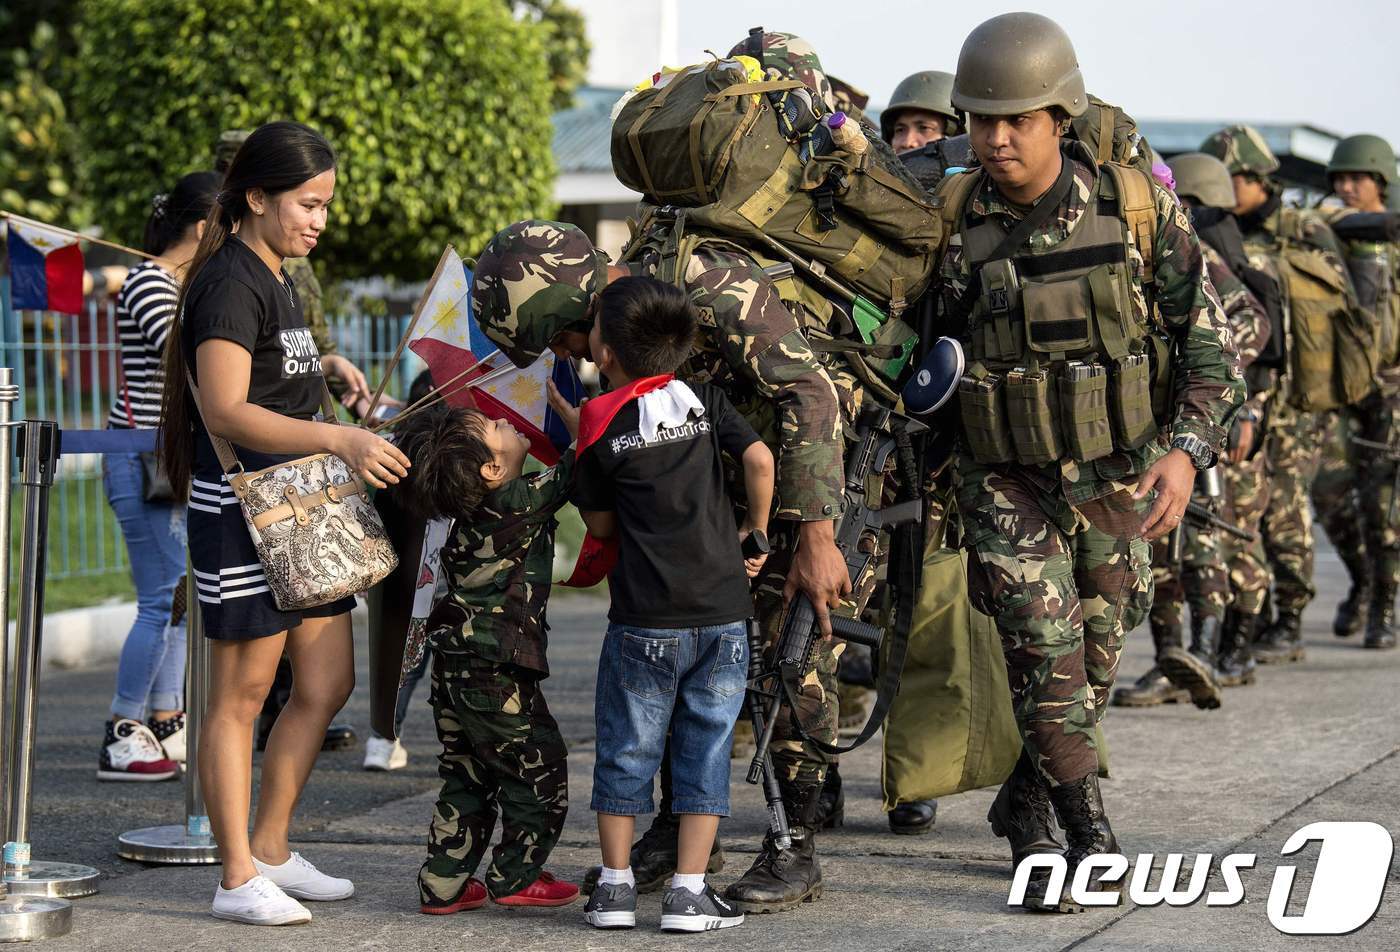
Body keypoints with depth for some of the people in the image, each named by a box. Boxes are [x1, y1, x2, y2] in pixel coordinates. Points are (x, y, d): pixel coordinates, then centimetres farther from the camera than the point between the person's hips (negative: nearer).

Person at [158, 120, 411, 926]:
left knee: (329, 681, 10)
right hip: (242, 507, -9)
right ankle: (239, 880, 3)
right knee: (243, 692, -3)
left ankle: (271, 850, 20)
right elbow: (225, 412, -25)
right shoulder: (230, 283, -14)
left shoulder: (278, 279, 15)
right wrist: (339, 440, -30)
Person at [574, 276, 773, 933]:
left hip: (644, 620, -1)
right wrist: (755, 534, 5)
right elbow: (759, 460, -7)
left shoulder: (600, 428, -1)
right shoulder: (703, 400, 3)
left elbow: (601, 524, 5)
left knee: (627, 749, 11)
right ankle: (689, 891, 6)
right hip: (723, 611, 2)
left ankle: (616, 884, 14)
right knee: (705, 748, 8)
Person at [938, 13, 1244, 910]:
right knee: (1045, 657, -15)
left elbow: (1211, 339, -8)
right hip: (1008, 483, -1)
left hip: (1118, 478, 1)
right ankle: (1094, 840, -6)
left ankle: (1026, 811, 34)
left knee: (1094, 662, 13)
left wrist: (1187, 450, -19)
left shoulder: (1138, 207, -12)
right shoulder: (954, 217, -10)